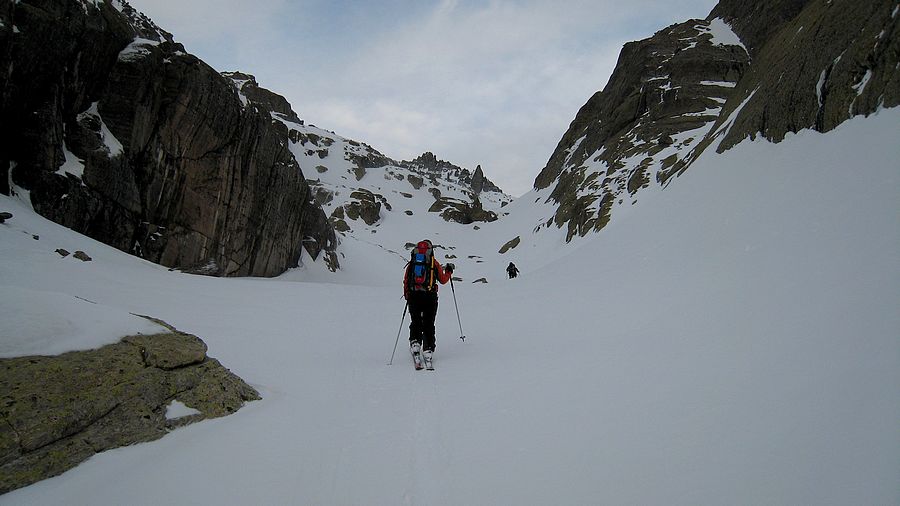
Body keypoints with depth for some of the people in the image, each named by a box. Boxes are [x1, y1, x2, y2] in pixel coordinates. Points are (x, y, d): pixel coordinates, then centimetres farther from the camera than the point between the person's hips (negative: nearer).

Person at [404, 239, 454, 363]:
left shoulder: (411, 263, 10)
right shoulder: (434, 262, 5)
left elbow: (405, 282, 9)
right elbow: (443, 280, 11)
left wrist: (407, 297, 19)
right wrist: (449, 270, 29)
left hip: (413, 296, 1)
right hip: (429, 297, -1)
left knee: (416, 322, 14)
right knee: (428, 324, 6)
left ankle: (415, 342, -5)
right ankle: (428, 349, 0)